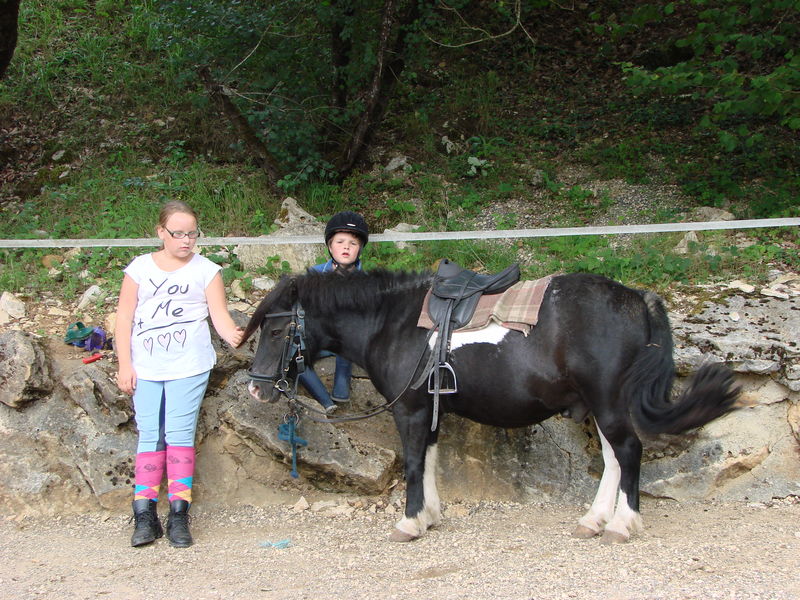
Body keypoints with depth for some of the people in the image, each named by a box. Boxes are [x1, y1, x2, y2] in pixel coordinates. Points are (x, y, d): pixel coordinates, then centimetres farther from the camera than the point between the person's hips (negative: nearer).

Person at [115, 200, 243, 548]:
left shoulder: (206, 271, 4)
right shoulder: (140, 268, 8)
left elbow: (219, 315, -4)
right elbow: (124, 318, 6)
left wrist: (232, 335, -26)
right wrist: (124, 365, -1)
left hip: (189, 368, -2)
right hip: (145, 369, 2)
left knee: (180, 435, -5)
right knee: (149, 437, 2)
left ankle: (179, 516, -1)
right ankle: (144, 516, 5)